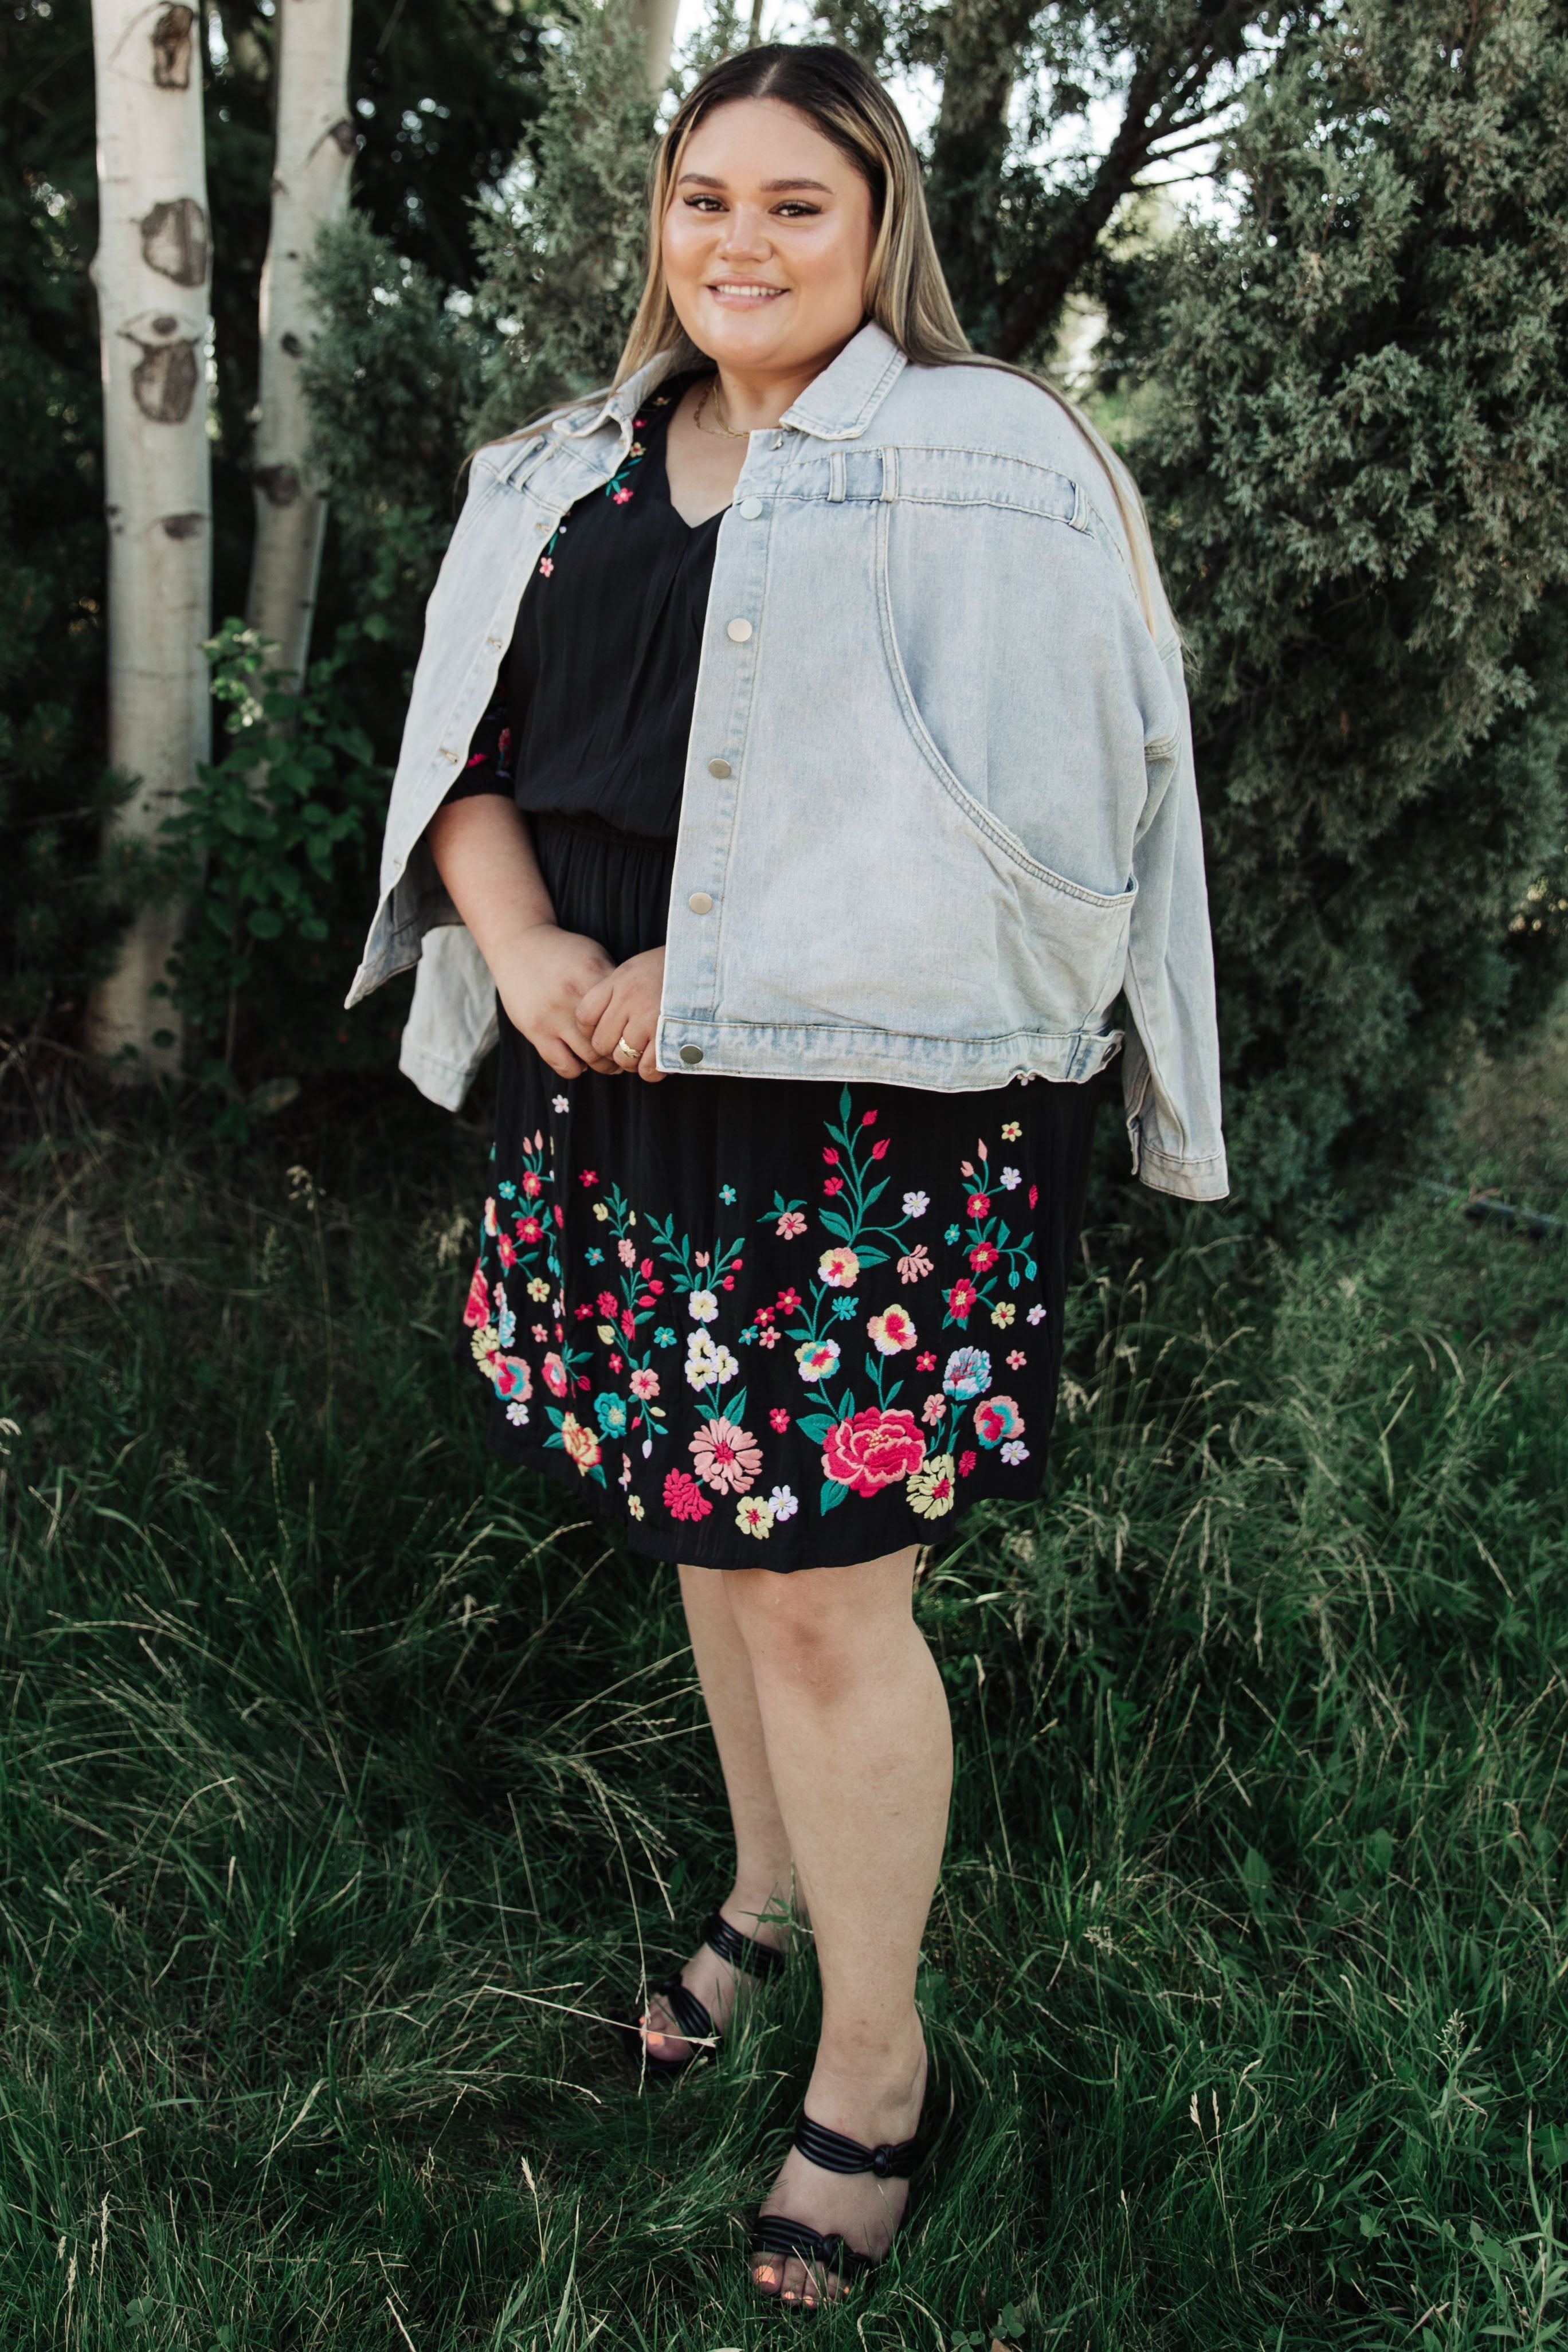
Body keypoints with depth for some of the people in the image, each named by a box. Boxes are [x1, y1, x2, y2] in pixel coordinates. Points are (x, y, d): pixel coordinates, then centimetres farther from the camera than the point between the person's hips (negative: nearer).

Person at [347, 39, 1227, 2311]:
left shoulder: (987, 465, -5)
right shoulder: (566, 480, 13)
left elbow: (1012, 820, -15)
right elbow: (467, 749, 11)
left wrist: (710, 978, -17)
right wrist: (523, 943, -10)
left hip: (878, 1115, -5)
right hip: (623, 1096, 6)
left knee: (824, 1593, -2)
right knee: (716, 1516, 17)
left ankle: (875, 2066, 21)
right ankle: (769, 1884, 43)